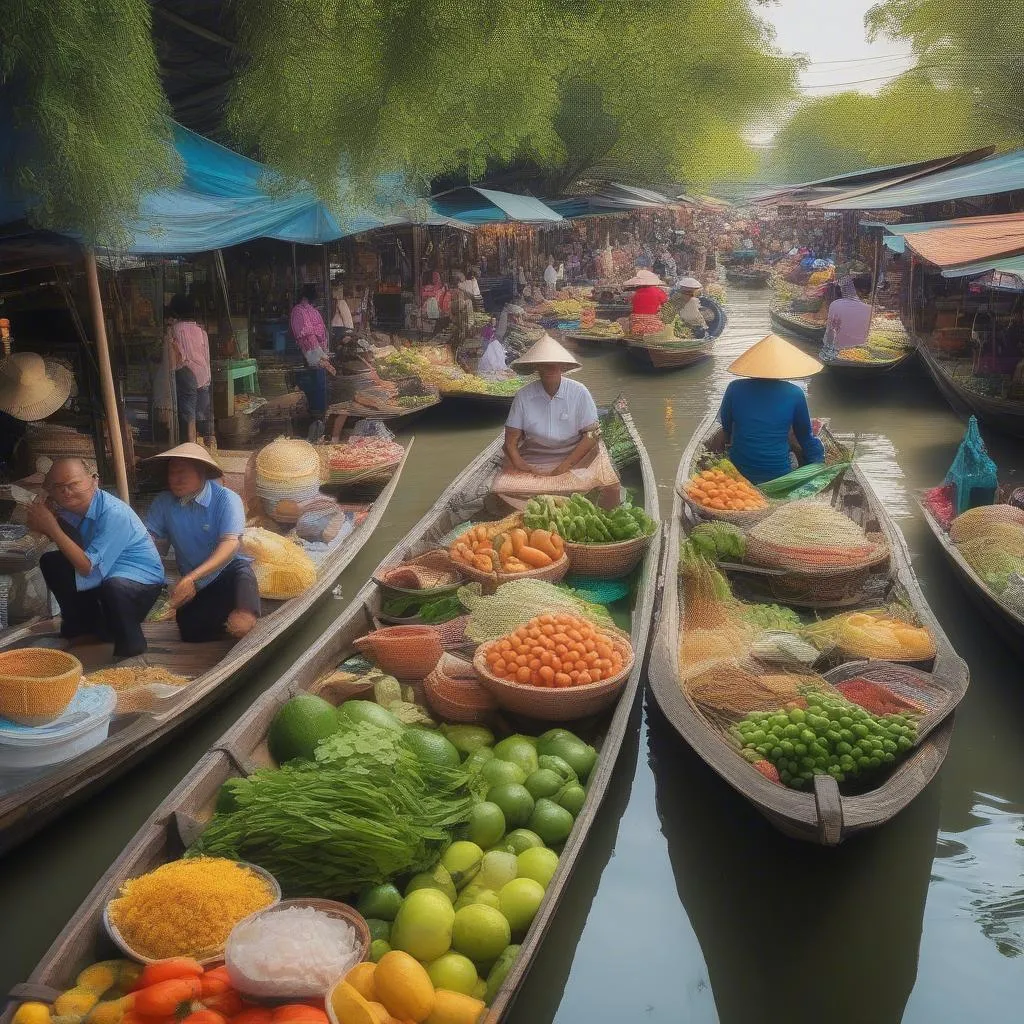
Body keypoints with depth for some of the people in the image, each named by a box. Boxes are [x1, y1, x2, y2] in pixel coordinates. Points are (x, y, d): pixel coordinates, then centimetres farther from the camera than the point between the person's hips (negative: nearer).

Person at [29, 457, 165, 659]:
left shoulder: (115, 514, -27)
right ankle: (85, 629, 15)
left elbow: (88, 567, -28)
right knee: (50, 561, 1)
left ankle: (130, 649, -10)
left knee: (114, 586, -39)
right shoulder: (68, 508, -3)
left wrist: (53, 528, -27)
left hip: (141, 579, -8)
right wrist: (43, 526, -14)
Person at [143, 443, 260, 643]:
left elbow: (230, 545, -27)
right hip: (194, 582, 5)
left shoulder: (226, 499, -17)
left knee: (240, 625, -32)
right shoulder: (164, 502, -4)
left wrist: (192, 578, -39)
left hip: (230, 569, -5)